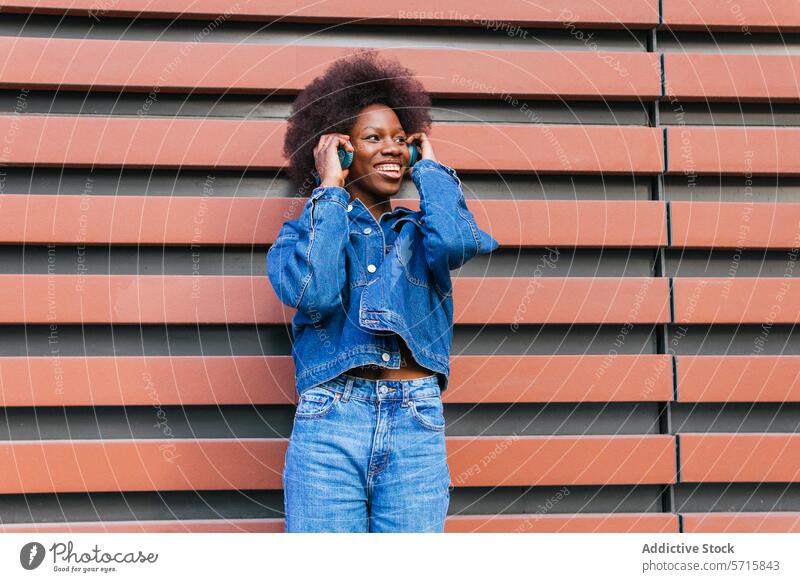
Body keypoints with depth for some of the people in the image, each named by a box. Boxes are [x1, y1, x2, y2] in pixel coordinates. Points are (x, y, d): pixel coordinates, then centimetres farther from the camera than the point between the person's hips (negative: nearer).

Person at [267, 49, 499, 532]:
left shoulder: (419, 233, 18)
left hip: (417, 425, 2)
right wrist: (331, 190, 2)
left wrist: (429, 166, 10)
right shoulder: (305, 231, 13)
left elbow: (458, 242, -7)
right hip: (328, 424, -1)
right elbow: (312, 292, -10)